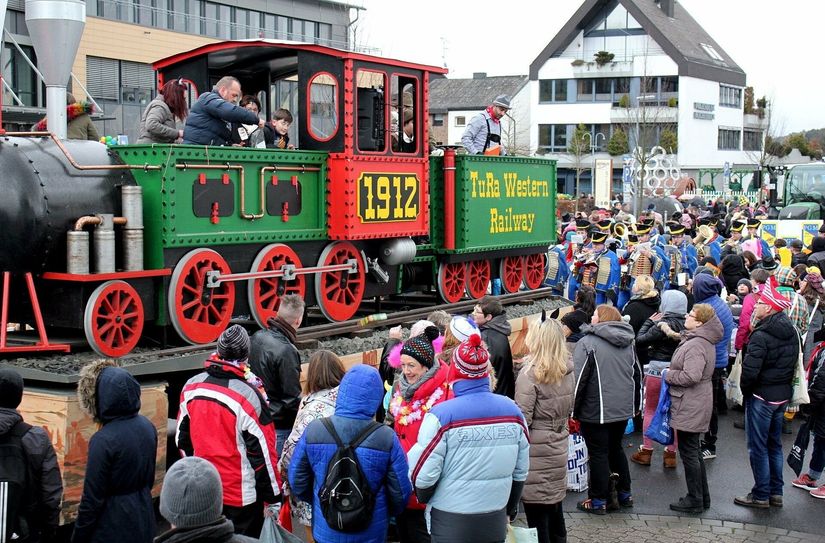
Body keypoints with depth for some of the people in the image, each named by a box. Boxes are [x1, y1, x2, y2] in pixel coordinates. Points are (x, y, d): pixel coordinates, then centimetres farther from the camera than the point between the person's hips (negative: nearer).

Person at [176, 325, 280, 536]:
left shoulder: (191, 387, -4)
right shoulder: (248, 395, -22)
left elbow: (182, 438, 8)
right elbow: (262, 451, -16)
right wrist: (273, 494, -4)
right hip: (241, 494, -5)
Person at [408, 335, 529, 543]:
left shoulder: (441, 415, -18)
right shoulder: (513, 410, -4)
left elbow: (423, 475, -15)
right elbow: (521, 471, 6)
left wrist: (423, 498, 7)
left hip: (450, 525, -4)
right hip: (496, 523, 4)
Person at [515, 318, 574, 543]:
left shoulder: (530, 374, -17)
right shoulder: (566, 370, 4)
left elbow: (522, 419, -17)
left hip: (536, 452, -7)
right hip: (558, 448, 7)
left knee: (537, 511, 0)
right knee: (555, 506, 18)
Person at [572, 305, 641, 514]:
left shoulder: (587, 343, -13)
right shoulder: (628, 343, 9)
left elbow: (579, 379, -15)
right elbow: (637, 374, 17)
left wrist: (573, 411, -8)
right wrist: (636, 405, 26)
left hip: (596, 410, -7)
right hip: (623, 409, 7)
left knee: (598, 454, 3)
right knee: (616, 449, 21)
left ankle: (598, 501, 10)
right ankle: (625, 494, 28)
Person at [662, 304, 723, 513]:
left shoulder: (696, 346, -22)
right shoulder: (704, 341, 10)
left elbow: (690, 376, -30)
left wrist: (668, 375, -14)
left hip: (690, 407, -11)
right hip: (694, 405, 11)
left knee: (689, 452, 0)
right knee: (694, 451, 18)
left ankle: (695, 500, 9)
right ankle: (702, 496, 27)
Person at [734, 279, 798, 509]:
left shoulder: (761, 336, -22)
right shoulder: (791, 333, 4)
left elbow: (750, 371, -24)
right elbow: (794, 364, 13)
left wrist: (744, 390, -6)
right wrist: (784, 385, 17)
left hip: (762, 395, -8)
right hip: (783, 395, 8)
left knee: (758, 447, 3)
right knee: (774, 444, 18)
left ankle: (761, 495, 10)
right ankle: (776, 492, 26)